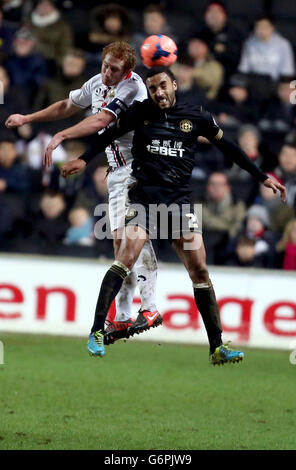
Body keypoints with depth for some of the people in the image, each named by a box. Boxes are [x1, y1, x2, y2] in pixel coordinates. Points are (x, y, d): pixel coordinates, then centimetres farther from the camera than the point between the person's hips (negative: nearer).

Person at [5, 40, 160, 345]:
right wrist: (27, 119, 36)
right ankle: (123, 317, 4)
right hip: (117, 172, 8)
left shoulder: (132, 86, -15)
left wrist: (61, 136, -30)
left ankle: (149, 308, -27)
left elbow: (101, 120, -25)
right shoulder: (97, 83, 10)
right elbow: (68, 106, 28)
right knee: (120, 241, 4)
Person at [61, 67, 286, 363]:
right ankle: (97, 332, -17)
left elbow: (226, 147, 16)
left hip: (178, 199, 2)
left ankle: (217, 347, 2)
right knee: (126, 257, -21)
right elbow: (111, 133, 16)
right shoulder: (140, 113, 5)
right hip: (144, 194, -2)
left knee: (199, 270, -4)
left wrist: (262, 177, 19)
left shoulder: (196, 117, 7)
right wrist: (84, 159, 4)